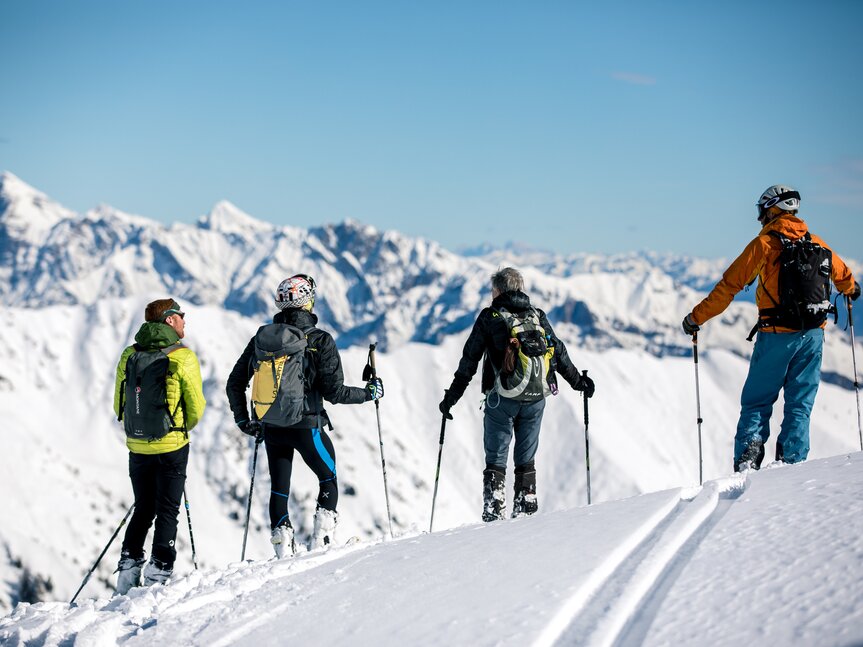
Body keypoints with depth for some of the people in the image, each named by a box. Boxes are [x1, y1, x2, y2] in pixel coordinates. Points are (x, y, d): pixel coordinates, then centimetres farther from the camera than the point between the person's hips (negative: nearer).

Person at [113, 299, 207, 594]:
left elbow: (119, 404, 8)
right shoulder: (183, 357, -11)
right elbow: (196, 407, -6)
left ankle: (127, 571, 10)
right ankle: (157, 574, 1)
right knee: (167, 512, 5)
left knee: (143, 509, 17)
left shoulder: (129, 356, 3)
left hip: (137, 447, 4)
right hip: (172, 447, -4)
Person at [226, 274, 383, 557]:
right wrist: (369, 393, 4)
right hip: (306, 426, -4)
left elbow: (235, 383, 5)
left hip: (270, 426, 4)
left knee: (279, 487, 15)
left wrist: (243, 420, 19)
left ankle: (282, 548, 13)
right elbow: (334, 391, -12)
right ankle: (322, 540, 9)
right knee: (328, 479, 17)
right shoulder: (320, 340, -11)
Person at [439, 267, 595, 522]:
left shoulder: (489, 317, 0)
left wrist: (451, 396, 4)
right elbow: (559, 352, 14)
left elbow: (469, 360, 0)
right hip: (536, 398, 3)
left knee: (496, 458, 3)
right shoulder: (538, 317, 10)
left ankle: (494, 509, -5)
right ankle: (526, 508, 10)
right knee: (526, 458, 13)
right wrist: (578, 380, 26)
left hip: (503, 398, -3)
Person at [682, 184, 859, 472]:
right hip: (813, 334, 4)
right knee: (800, 403, 10)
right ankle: (791, 463, 4)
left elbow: (729, 286, -8)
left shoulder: (764, 243, -6)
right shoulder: (816, 243, 10)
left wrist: (696, 318, -2)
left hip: (777, 335, -4)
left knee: (756, 402, 6)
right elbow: (843, 275, 28)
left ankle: (748, 455, -10)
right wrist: (851, 289, 51)